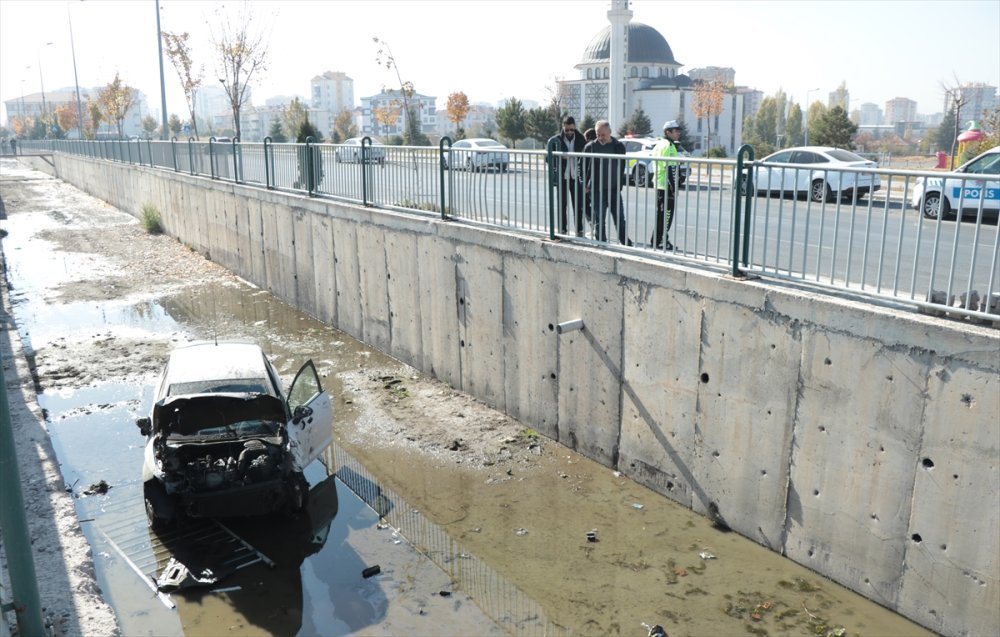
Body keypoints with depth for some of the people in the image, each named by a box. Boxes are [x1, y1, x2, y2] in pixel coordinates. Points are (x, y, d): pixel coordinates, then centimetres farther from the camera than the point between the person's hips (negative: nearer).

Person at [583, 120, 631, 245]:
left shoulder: (619, 147, 3)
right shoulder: (590, 147, -2)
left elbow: (621, 168, 9)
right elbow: (583, 168, 5)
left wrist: (619, 185, 6)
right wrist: (586, 186, 0)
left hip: (614, 190, 2)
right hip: (597, 191, -1)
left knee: (620, 220, 6)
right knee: (599, 221, 2)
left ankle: (626, 244, 15)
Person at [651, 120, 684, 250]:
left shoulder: (659, 144, 16)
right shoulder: (669, 146, -15)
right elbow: (670, 168, -19)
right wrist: (674, 188, -18)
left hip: (658, 185, 10)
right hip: (667, 186, -10)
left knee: (660, 214, 15)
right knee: (666, 215, -3)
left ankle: (655, 240, 20)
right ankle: (661, 241, 0)